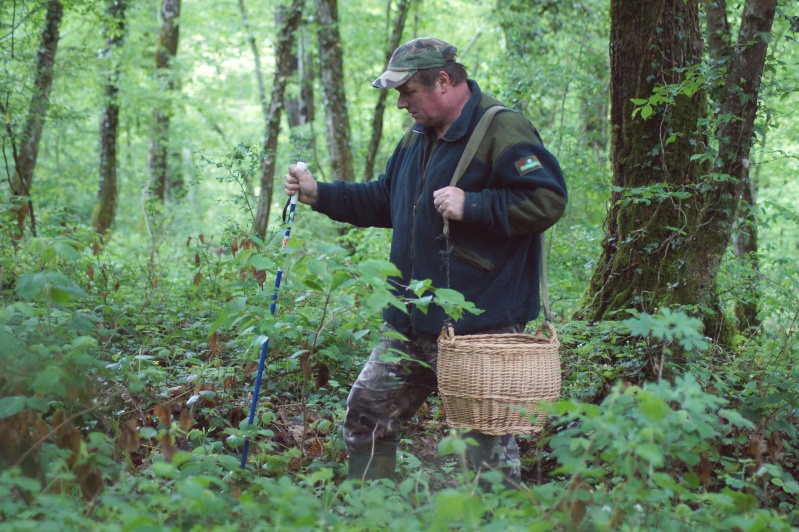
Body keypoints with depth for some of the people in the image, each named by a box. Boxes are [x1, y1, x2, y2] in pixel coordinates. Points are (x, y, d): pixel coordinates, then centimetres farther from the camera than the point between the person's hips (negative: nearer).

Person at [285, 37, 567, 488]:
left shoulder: (502, 130, -14)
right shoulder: (418, 138, 15)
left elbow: (548, 201, -21)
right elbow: (384, 201, 26)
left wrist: (471, 206, -24)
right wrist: (318, 194, 17)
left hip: (479, 329, -9)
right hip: (412, 321, 9)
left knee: (486, 442, 1)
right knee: (366, 415, 14)